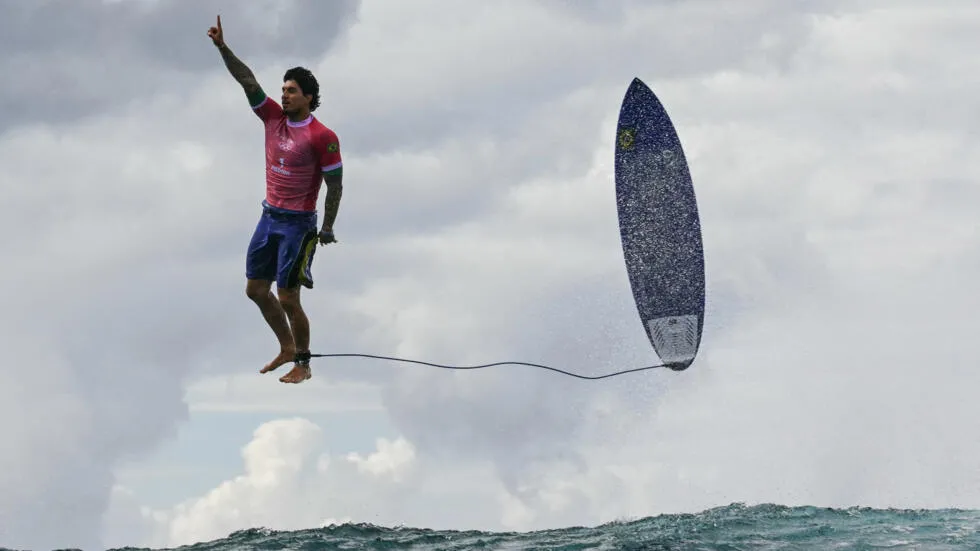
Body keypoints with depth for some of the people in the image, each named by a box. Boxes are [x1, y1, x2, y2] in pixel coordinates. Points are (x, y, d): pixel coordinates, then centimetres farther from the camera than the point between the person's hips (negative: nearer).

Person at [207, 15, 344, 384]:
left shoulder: (322, 137, -15)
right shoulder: (273, 117, 2)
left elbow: (335, 185, -10)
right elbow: (247, 80, -4)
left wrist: (327, 228, -9)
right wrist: (222, 48, -14)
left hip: (298, 224, -7)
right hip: (269, 216, 7)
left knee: (287, 298, -5)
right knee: (256, 289, 12)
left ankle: (303, 365, 10)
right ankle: (287, 349, 28)